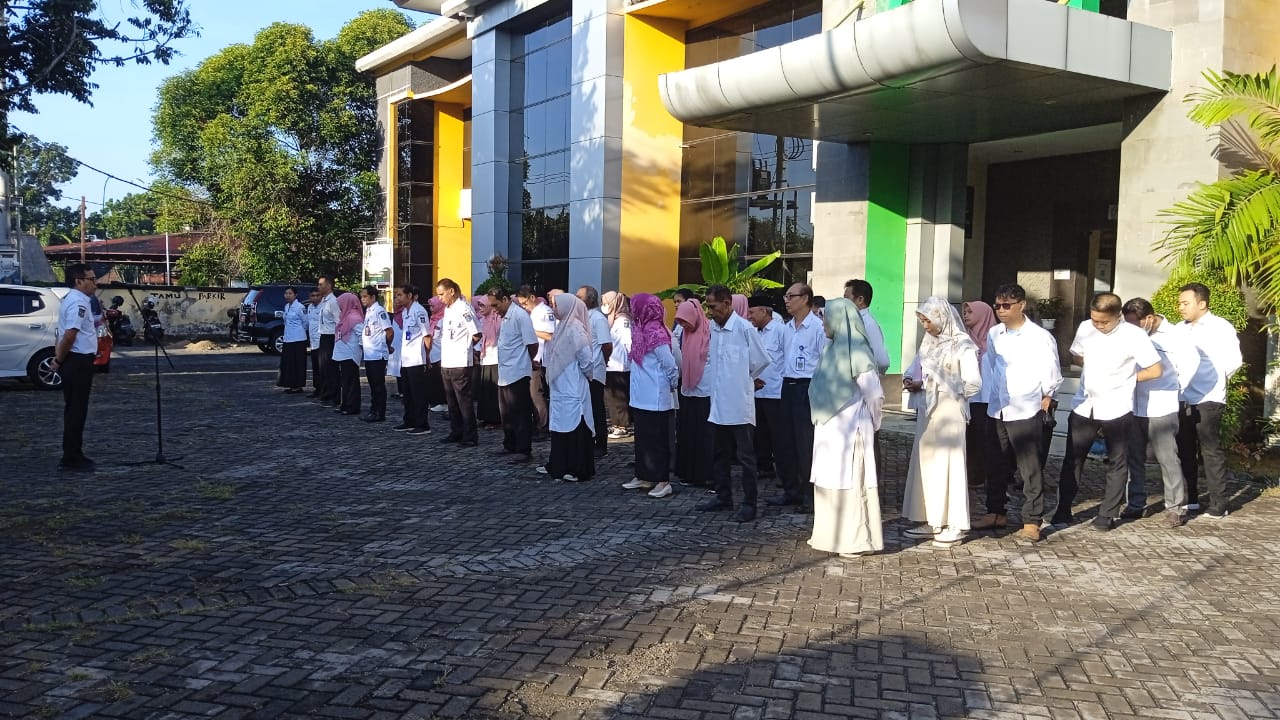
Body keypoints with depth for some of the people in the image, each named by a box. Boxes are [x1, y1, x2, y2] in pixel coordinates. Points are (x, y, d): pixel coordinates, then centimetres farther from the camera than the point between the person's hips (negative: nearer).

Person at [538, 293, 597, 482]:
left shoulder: (574, 328, -17)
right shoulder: (563, 326, 11)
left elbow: (586, 358, -19)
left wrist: (585, 375, -6)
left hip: (572, 389, -9)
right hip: (561, 387, 9)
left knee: (574, 427, -4)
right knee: (560, 426, 14)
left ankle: (578, 470, 2)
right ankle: (557, 466, 23)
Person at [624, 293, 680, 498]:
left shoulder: (655, 333, -18)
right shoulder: (642, 329, 9)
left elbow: (670, 365, -16)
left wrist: (672, 385, -3)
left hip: (655, 399, -9)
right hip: (641, 397, 9)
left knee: (657, 440, -2)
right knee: (642, 438, 16)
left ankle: (663, 481, 4)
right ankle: (644, 477, 26)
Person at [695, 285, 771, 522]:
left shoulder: (744, 328, -13)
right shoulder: (713, 329, 7)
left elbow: (762, 360, -6)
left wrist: (743, 379, 5)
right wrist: (719, 377, 10)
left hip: (739, 403, -7)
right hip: (719, 403, 7)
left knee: (745, 456, 1)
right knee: (721, 455, 16)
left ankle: (749, 504, 7)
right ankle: (723, 497, 28)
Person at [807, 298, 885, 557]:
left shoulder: (856, 352, -16)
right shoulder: (833, 348, 9)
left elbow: (875, 396, -14)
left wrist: (868, 423, 0)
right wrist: (820, 418, 11)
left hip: (848, 429, -8)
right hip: (828, 428, 8)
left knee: (850, 482, -2)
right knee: (828, 482, 14)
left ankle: (856, 540, 6)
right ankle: (830, 535, 24)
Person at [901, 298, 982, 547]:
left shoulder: (963, 345, -10)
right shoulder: (930, 342, 11)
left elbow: (974, 383, -15)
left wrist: (937, 388, -11)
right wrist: (917, 384, -2)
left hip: (949, 412, -7)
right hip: (928, 411, 7)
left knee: (948, 465, -3)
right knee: (926, 465, 8)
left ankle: (954, 525, 5)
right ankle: (930, 521, 15)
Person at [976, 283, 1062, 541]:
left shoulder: (1040, 337, -8)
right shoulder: (994, 335, 7)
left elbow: (1052, 376, -2)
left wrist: (1044, 403, 1)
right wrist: (991, 396, 12)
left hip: (1026, 413, -5)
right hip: (998, 411, 6)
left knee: (1031, 469, -2)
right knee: (997, 466, 15)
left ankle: (1032, 522, 3)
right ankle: (996, 512, 28)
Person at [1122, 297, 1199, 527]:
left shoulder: (1172, 336, -10)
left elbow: (1191, 359, -17)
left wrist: (1178, 387, -9)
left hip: (1161, 409, -5)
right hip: (1133, 408, 5)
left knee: (1168, 458, 0)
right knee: (1133, 458, 11)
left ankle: (1176, 508, 10)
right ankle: (1136, 504, 23)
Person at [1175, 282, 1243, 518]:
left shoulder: (1221, 327, -5)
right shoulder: (1180, 329, 12)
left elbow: (1233, 361, -9)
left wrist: (1214, 379, -2)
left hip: (1208, 400, -6)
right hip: (1183, 399, 6)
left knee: (1211, 451, -2)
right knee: (1184, 450, 10)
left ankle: (1218, 505, 4)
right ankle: (1188, 499, 20)